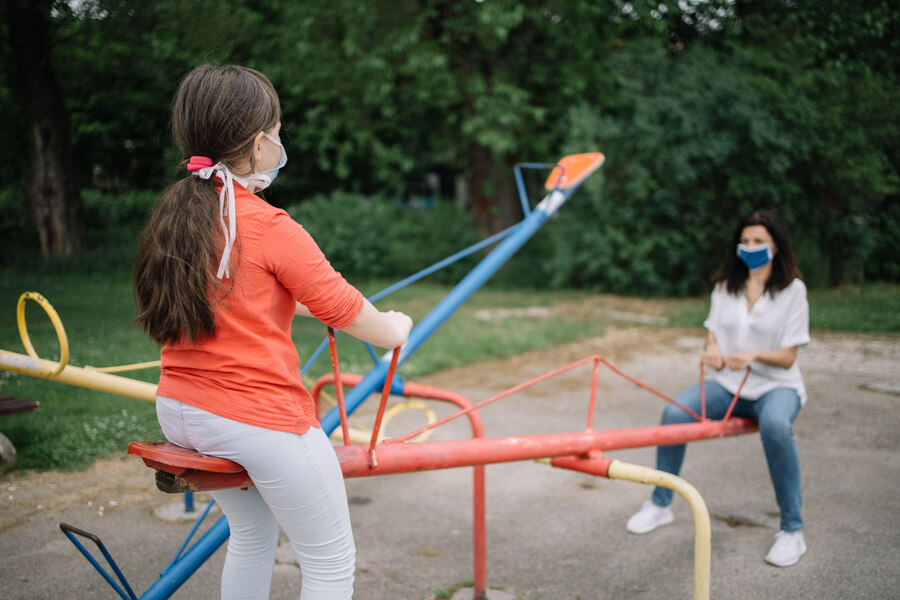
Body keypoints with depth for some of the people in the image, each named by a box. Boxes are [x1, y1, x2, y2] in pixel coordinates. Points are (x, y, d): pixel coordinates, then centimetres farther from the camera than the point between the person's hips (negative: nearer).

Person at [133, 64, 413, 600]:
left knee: (252, 533, 29)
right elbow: (350, 315, -9)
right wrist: (396, 328, 10)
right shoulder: (272, 229, -18)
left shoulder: (172, 215, 3)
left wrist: (297, 303, 27)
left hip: (180, 412, 8)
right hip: (262, 420, -8)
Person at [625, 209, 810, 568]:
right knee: (674, 412, -23)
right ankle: (660, 505, -4)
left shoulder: (793, 290, -3)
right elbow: (712, 333, 9)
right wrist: (712, 353, -15)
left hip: (776, 386, -4)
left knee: (775, 424, -39)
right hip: (728, 384, 4)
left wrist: (755, 355, -27)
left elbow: (788, 357, -7)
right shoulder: (725, 286, 9)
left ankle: (792, 531, -24)